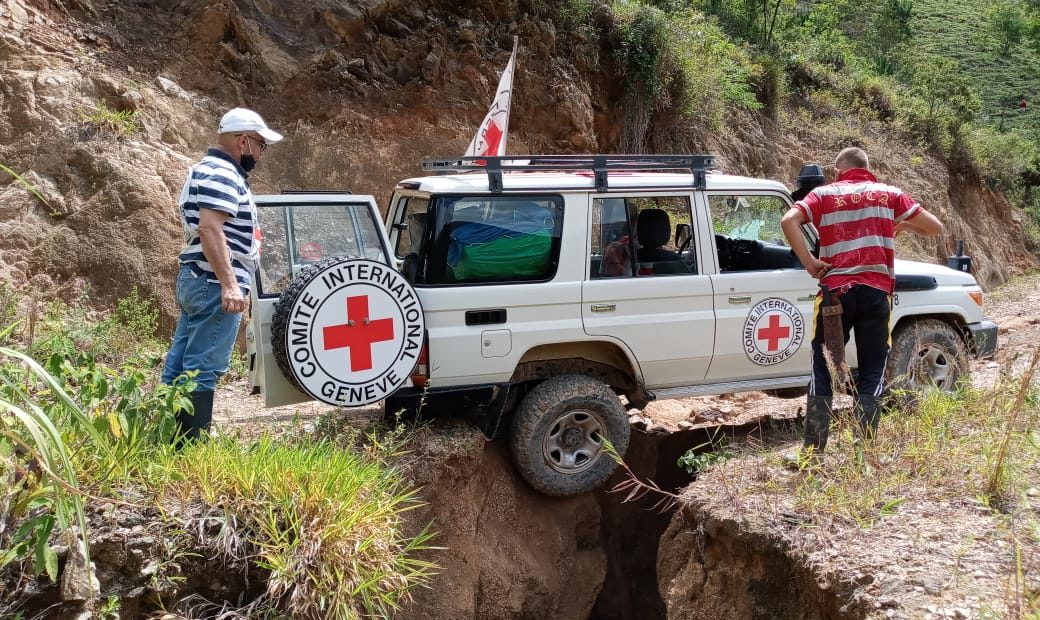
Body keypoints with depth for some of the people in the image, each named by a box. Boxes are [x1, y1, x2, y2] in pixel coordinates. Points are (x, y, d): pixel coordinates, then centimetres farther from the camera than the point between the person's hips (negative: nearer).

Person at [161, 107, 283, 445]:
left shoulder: (210, 170, 21)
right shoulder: (222, 175, -13)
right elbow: (210, 229, -25)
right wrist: (229, 284, -28)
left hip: (195, 279, 11)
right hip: (214, 284, -11)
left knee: (181, 363, 10)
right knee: (203, 369, -9)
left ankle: (172, 442, 16)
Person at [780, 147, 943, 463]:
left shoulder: (824, 194, 7)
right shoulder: (889, 194, 9)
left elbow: (788, 221, -11)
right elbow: (934, 227, 8)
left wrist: (808, 262, -7)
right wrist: (904, 224, 26)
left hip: (836, 290, 0)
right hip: (876, 291, 1)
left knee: (823, 372, 7)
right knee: (872, 375, 9)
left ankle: (813, 451, 6)